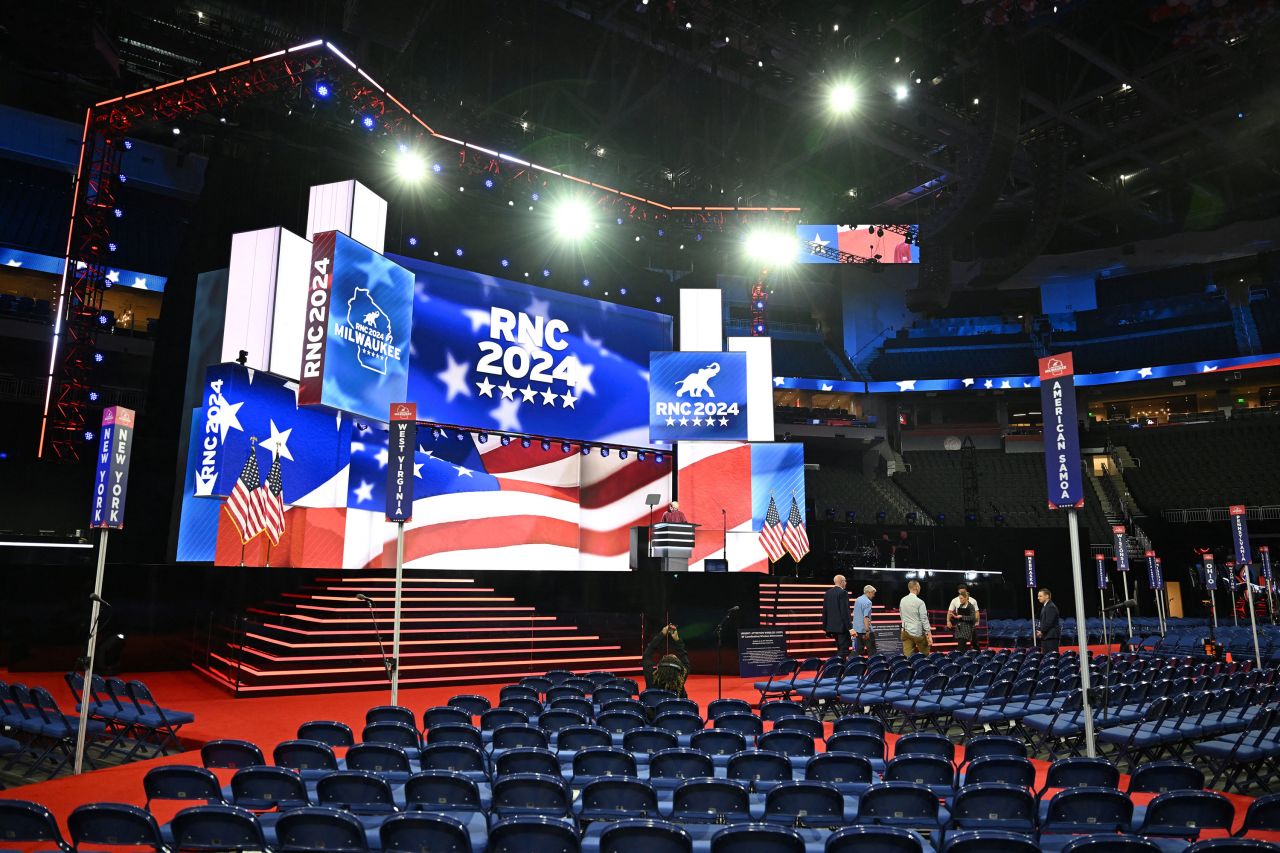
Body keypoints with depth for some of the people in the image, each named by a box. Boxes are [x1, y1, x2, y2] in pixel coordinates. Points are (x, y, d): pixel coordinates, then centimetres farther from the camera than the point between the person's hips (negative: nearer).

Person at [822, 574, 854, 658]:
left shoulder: (828, 593, 10)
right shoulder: (843, 593, -13)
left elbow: (824, 611, 13)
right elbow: (845, 612, -18)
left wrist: (826, 627, 18)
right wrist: (850, 627, -18)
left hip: (831, 626, 8)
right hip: (842, 626, -8)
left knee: (840, 649, 18)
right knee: (844, 649, -4)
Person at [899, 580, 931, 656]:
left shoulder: (902, 600, 5)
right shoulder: (919, 602, -14)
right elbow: (924, 619, -14)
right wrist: (929, 635, -12)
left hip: (906, 632, 6)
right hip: (918, 632, -6)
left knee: (907, 655, 3)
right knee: (925, 655, 9)